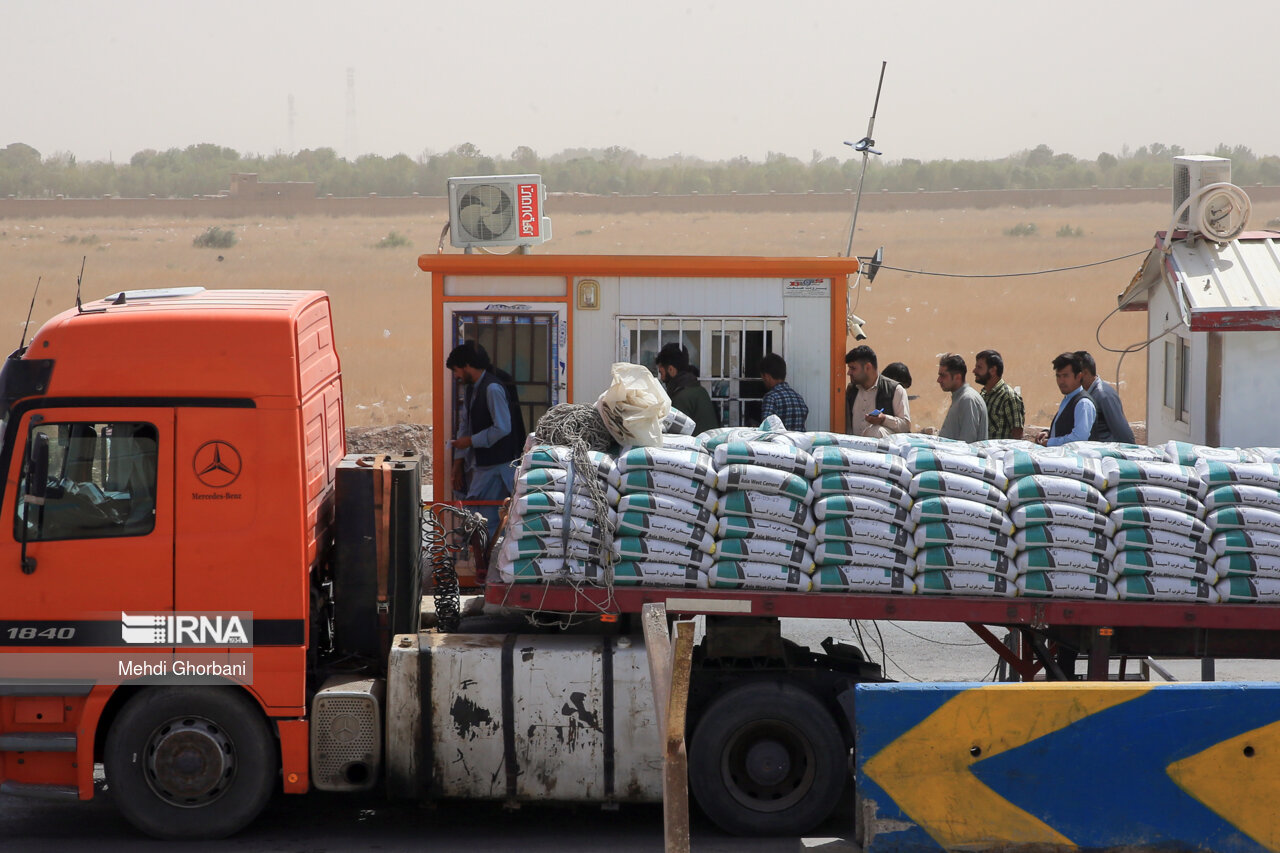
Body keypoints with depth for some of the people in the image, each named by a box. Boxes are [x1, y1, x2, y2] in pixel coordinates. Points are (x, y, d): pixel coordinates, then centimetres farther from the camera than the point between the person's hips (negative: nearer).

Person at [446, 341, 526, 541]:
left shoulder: (493, 388, -16)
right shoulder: (471, 389, 14)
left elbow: (502, 428, -22)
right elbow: (464, 426, 17)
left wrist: (471, 441, -13)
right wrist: (458, 464, 13)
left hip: (495, 466, -10)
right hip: (479, 464, 10)